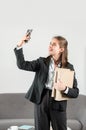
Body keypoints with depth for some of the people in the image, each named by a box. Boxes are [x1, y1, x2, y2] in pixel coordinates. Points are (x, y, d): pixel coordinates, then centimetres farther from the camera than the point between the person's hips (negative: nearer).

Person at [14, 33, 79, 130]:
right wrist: (20, 46, -19)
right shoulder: (42, 62, 3)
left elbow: (75, 92, -2)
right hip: (41, 102, 1)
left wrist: (65, 89, -22)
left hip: (58, 106, -1)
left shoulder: (69, 67, -1)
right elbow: (22, 65, -10)